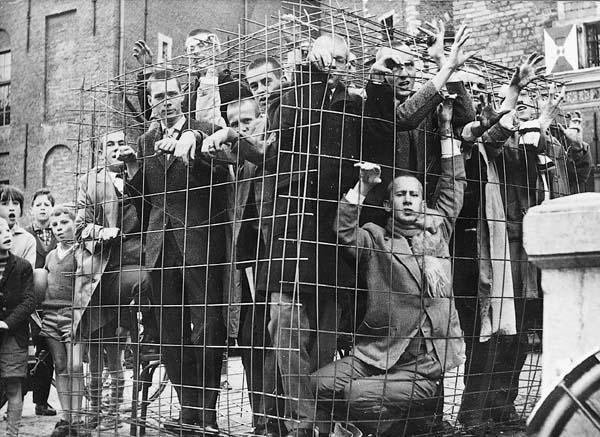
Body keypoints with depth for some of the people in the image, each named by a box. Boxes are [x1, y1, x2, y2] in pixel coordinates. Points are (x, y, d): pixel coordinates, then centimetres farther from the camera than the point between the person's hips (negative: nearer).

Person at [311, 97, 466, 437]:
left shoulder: (437, 230, 14)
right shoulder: (374, 238, 10)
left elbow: (453, 186, 13)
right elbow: (344, 231, -7)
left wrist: (447, 128, 10)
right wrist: (363, 186, -13)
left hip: (425, 366, -1)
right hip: (376, 354, 1)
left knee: (360, 396, -24)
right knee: (319, 384, -22)